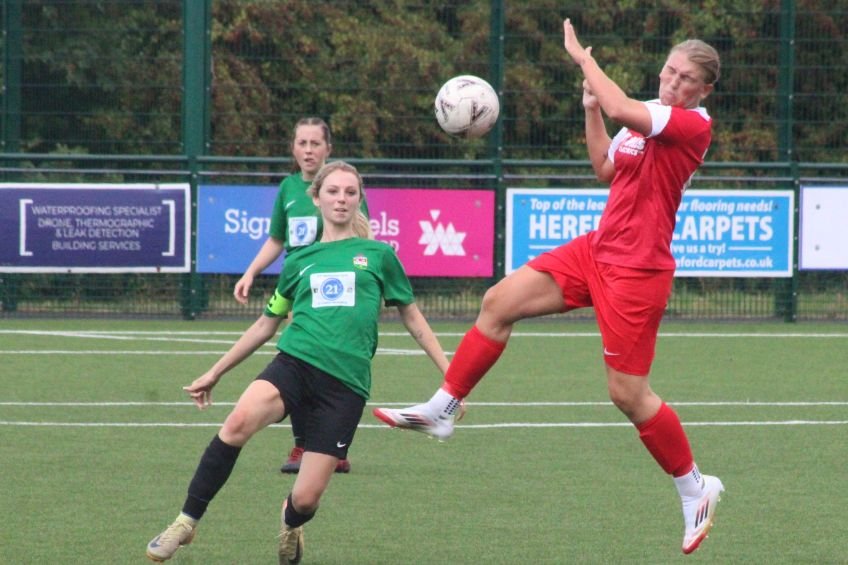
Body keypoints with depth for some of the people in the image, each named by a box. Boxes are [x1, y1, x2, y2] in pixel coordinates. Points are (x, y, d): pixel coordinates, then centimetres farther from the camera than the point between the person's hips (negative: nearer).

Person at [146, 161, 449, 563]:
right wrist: (214, 374, 29)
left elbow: (413, 319, 20)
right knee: (238, 422, -33)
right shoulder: (299, 262, 17)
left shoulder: (378, 255, 12)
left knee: (306, 499, -8)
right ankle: (186, 522, -22)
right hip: (294, 364, 1)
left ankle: (290, 523, 32)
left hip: (345, 385, -1)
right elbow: (265, 325, 27)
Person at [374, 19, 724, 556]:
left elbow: (620, 108, -29)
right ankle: (442, 409, 12)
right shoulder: (647, 115, 9)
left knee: (628, 394, -5)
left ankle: (695, 488, 14)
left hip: (637, 271, -8)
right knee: (500, 301, 1)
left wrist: (584, 57, -16)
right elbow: (606, 168, 23)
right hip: (597, 250, 8)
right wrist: (591, 108, 12)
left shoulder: (694, 125, -17)